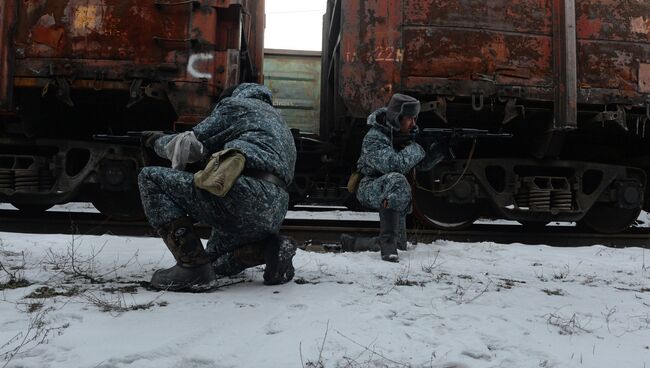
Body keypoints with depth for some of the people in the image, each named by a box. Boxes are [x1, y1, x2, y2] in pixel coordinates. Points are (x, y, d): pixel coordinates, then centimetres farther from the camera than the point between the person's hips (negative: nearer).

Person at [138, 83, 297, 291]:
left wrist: (157, 141, 26)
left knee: (150, 179, 0)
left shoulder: (236, 104, 11)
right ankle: (270, 248, 4)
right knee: (215, 263, 31)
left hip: (246, 195, -9)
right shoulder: (275, 117, 35)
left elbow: (192, 144, 6)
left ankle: (193, 266, -9)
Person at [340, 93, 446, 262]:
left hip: (392, 196, 8)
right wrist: (418, 146, -25)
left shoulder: (406, 133, 1)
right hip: (370, 190, -7)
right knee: (397, 180, -39)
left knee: (399, 245, 10)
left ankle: (350, 243, 29)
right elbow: (396, 164, -36)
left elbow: (423, 163, -1)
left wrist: (440, 147, -19)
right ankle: (387, 242, -36)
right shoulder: (373, 138, -22)